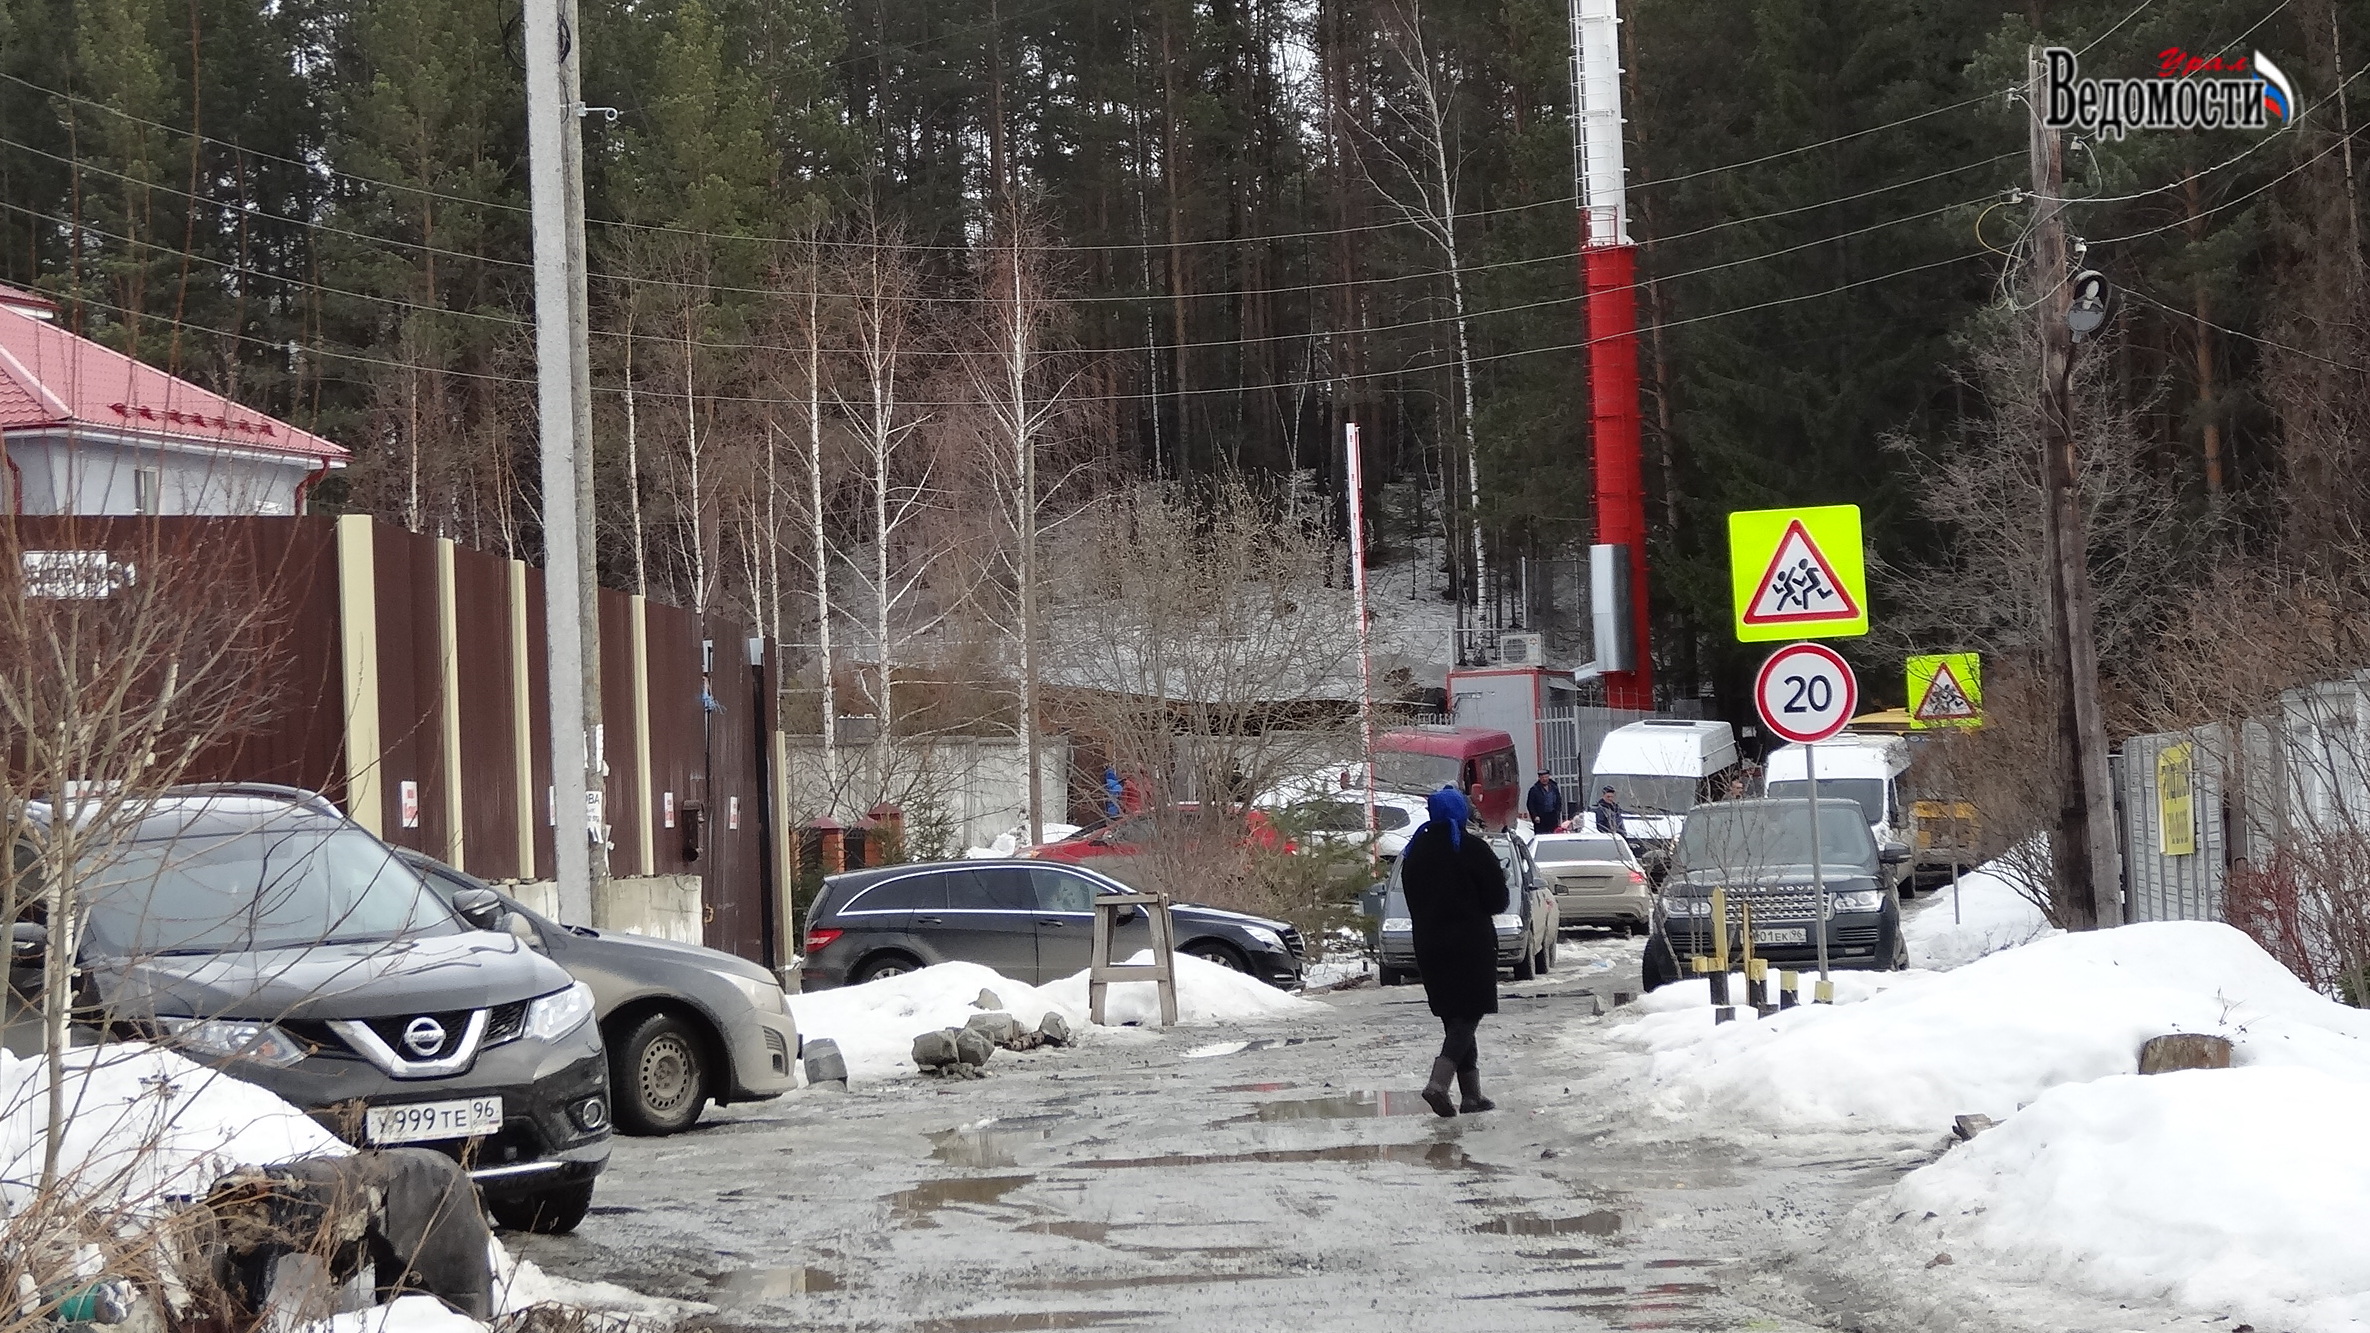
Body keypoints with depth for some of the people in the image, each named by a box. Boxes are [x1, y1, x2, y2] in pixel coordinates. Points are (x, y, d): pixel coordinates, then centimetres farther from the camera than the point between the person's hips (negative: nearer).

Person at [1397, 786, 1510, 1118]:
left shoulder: (1415, 851, 6)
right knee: (1468, 1015, -4)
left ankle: (1471, 1094, 10)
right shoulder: (1472, 848, -10)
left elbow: (1412, 900, 11)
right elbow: (1497, 900, -6)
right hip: (1470, 944, -5)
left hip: (1429, 946, 5)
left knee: (1455, 1017, 12)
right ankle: (1439, 1082, -24)